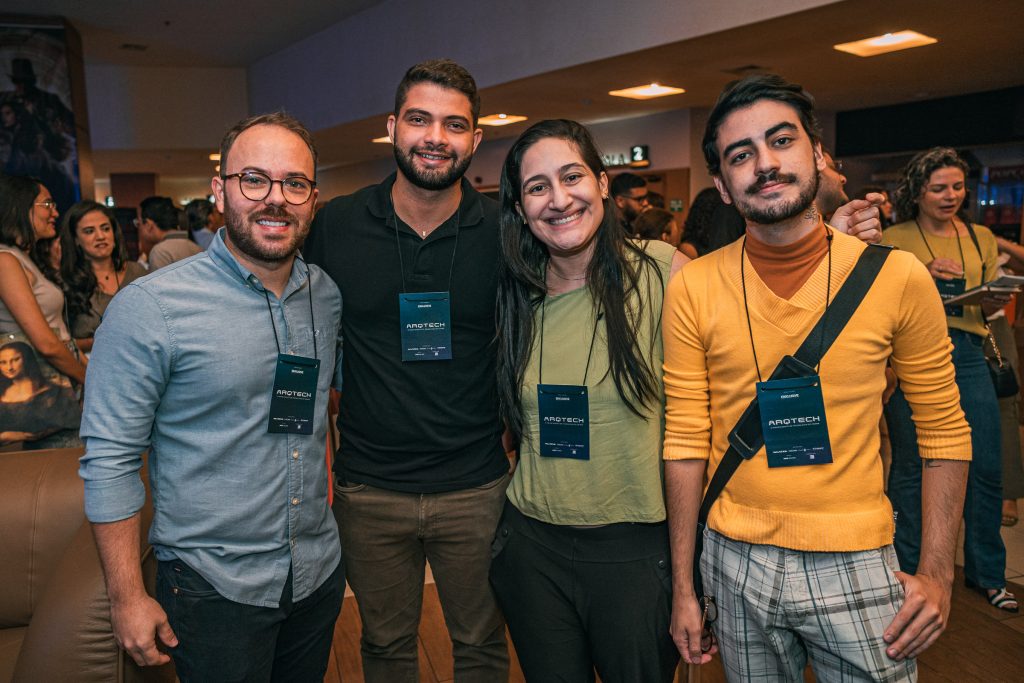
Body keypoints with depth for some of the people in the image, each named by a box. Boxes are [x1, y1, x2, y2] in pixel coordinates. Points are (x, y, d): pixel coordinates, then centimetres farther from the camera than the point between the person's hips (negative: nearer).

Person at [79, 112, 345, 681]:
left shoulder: (330, 295, -1)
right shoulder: (148, 308, -16)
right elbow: (110, 459, -12)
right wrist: (128, 597, -9)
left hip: (319, 570, 5)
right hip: (214, 587, -5)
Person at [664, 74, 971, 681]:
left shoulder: (897, 276, -8)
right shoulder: (693, 288, -7)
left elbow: (945, 430, 0)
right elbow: (686, 441, -4)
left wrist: (938, 573, -4)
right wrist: (683, 588, -1)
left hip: (856, 565, 0)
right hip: (735, 562, 1)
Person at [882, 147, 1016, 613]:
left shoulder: (981, 238, 14)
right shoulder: (895, 240, 2)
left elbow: (991, 303, 16)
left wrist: (996, 302, -6)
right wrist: (922, 276, -17)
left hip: (968, 355, 4)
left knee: (987, 466, 4)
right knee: (911, 466, 3)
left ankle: (987, 573, 22)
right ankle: (909, 569, 19)